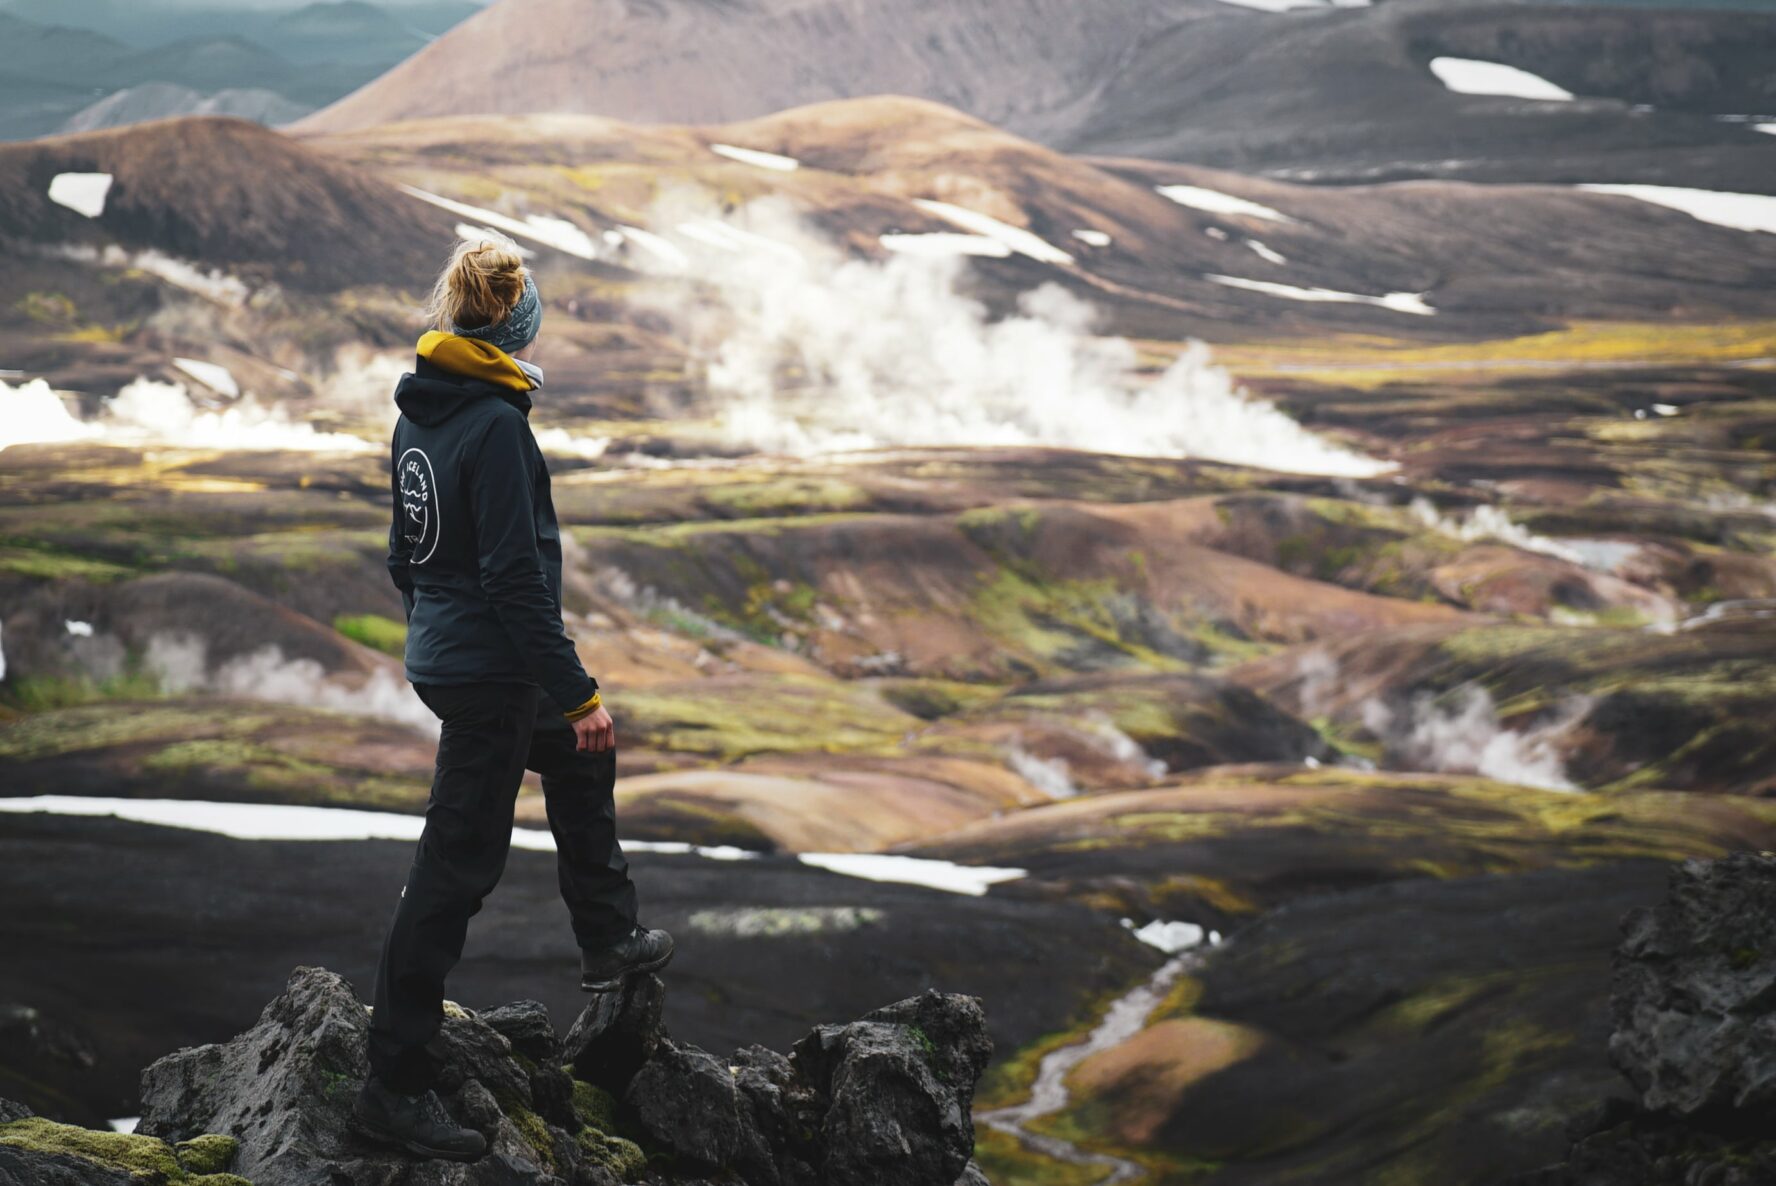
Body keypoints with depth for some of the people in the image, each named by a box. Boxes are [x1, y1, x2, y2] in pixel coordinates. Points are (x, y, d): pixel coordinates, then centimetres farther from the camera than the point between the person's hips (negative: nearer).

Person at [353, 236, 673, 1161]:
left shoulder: (417, 415, 5)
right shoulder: (494, 425, -22)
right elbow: (516, 578, -24)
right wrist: (577, 693, -19)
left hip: (440, 656, 10)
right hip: (490, 675, -10)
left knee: (581, 760, 30)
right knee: (456, 866, -3)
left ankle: (609, 942, 44)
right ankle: (394, 1083, 2)